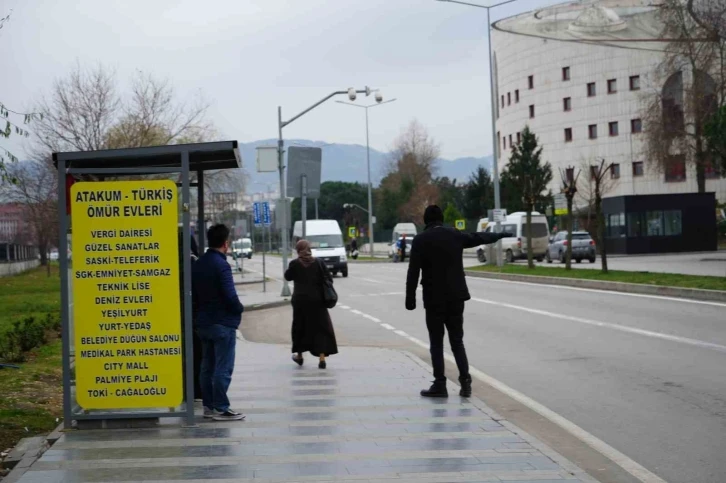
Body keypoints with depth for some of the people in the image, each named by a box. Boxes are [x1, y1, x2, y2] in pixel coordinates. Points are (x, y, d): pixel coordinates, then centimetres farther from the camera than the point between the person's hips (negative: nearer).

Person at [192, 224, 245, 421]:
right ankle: (221, 408, -4)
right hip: (223, 323, -8)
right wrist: (239, 309, -4)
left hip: (203, 322, 9)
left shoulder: (198, 264, 9)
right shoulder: (221, 265, -17)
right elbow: (230, 295, -21)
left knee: (207, 366, 12)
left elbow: (194, 292, 13)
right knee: (223, 368, -5)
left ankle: (209, 405, 17)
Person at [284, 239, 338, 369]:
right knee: (320, 328, 4)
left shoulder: (295, 264, -8)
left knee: (300, 327, 18)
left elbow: (287, 277, 8)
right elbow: (329, 279, -3)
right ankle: (322, 358, -6)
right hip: (317, 300, 0)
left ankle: (299, 355, 30)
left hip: (300, 300, 0)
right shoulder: (318, 262, -4)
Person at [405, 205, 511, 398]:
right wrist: (499, 235, 40)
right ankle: (465, 381, 3)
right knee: (457, 341, 11)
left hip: (434, 299, -4)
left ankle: (440, 385, 2)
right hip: (455, 297, 4)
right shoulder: (455, 235, 5)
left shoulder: (420, 240, -7)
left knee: (436, 343, 3)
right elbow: (478, 238, 22)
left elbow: (413, 272, -12)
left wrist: (410, 299, -7)